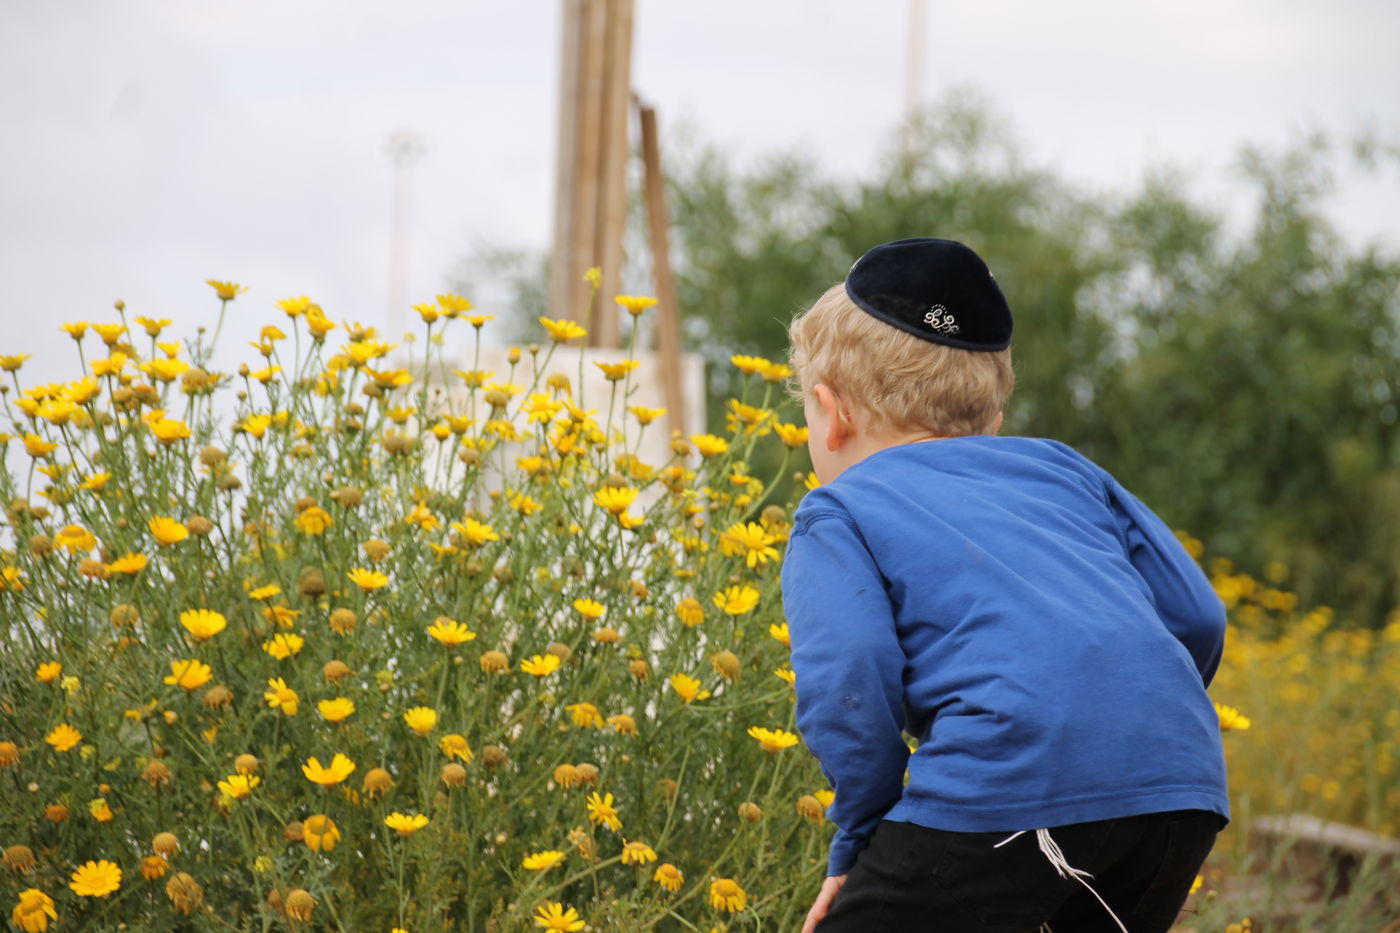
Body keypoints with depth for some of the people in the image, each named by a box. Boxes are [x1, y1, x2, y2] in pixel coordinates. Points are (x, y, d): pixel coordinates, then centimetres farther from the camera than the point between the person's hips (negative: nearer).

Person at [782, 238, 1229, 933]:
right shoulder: (1061, 468, 28)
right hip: (1183, 789, 6)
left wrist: (857, 849, 6)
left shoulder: (836, 517, 12)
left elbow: (848, 690, -5)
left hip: (1012, 796, -6)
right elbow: (1197, 617, 22)